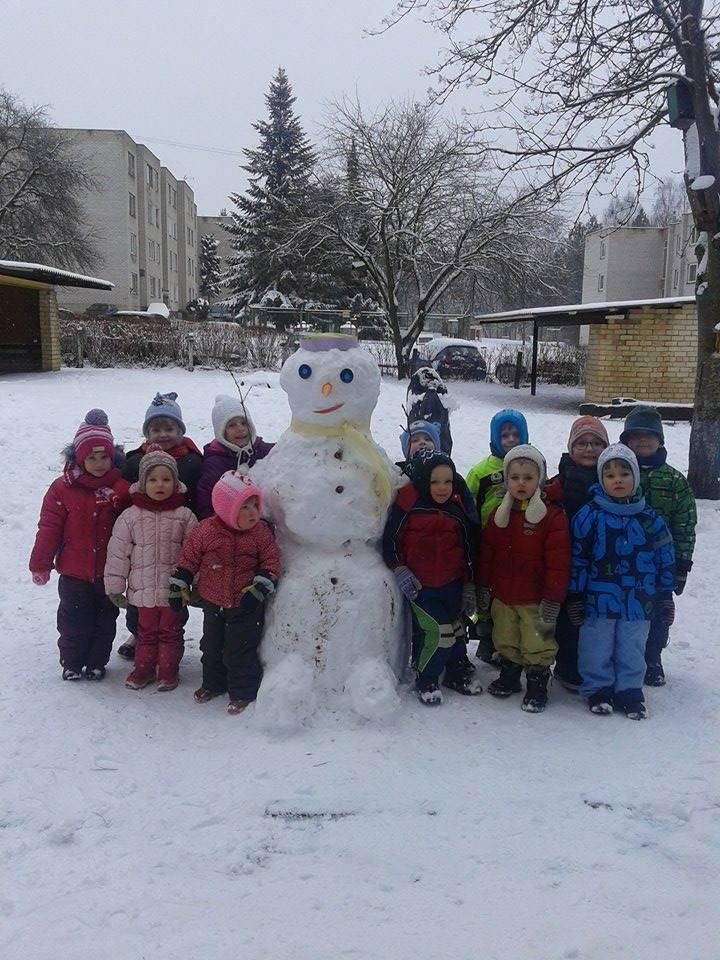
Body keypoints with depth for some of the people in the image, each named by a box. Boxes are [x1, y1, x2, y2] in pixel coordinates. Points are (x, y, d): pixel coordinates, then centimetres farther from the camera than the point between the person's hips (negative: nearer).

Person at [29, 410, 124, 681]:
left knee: (105, 620, 13)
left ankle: (97, 663, 30)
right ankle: (71, 663, 28)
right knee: (74, 620, 10)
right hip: (74, 572, -2)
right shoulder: (63, 488, -9)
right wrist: (41, 564, -5)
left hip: (109, 571, 2)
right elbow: (49, 527, -7)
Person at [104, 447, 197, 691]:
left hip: (174, 588, -1)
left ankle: (168, 670, 25)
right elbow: (118, 552, -2)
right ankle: (143, 668, 30)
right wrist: (114, 586, -1)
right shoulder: (131, 516, -5)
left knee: (170, 630, 11)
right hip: (143, 588, 1)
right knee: (146, 630, 15)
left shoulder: (184, 516, -5)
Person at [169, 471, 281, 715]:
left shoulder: (261, 532, -11)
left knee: (240, 649, 2)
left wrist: (258, 590, -16)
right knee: (212, 646, 19)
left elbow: (271, 564, -7)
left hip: (246, 605, -3)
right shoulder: (206, 530, -11)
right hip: (213, 602, 3)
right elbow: (188, 558, -1)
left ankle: (243, 692, 17)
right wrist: (178, 587, 2)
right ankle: (214, 683, 39)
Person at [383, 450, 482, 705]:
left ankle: (459, 672, 36)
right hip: (420, 586, -5)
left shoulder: (457, 509, 3)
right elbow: (390, 540, -7)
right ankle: (426, 680, 8)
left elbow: (467, 548, 11)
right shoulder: (408, 505, -12)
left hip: (451, 584, 5)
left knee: (454, 627, 16)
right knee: (436, 630, -12)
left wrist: (469, 584, 11)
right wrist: (399, 569, -13)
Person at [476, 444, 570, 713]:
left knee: (537, 645, 5)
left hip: (535, 599, -5)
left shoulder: (552, 517, -15)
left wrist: (552, 599, -15)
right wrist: (483, 589, 9)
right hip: (502, 597, 5)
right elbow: (486, 555, 9)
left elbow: (558, 562, -15)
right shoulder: (498, 515, 3)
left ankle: (537, 686, 20)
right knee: (506, 641, 19)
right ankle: (509, 678, 37)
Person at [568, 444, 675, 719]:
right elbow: (577, 557, -5)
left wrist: (665, 597, 7)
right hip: (598, 600, -2)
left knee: (632, 651, 13)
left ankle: (630, 691, 28)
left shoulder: (650, 519, 1)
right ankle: (598, 689, 25)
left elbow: (665, 559, 7)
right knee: (597, 650, 9)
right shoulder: (589, 515, -6)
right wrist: (575, 598, -5)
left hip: (638, 602, 2)